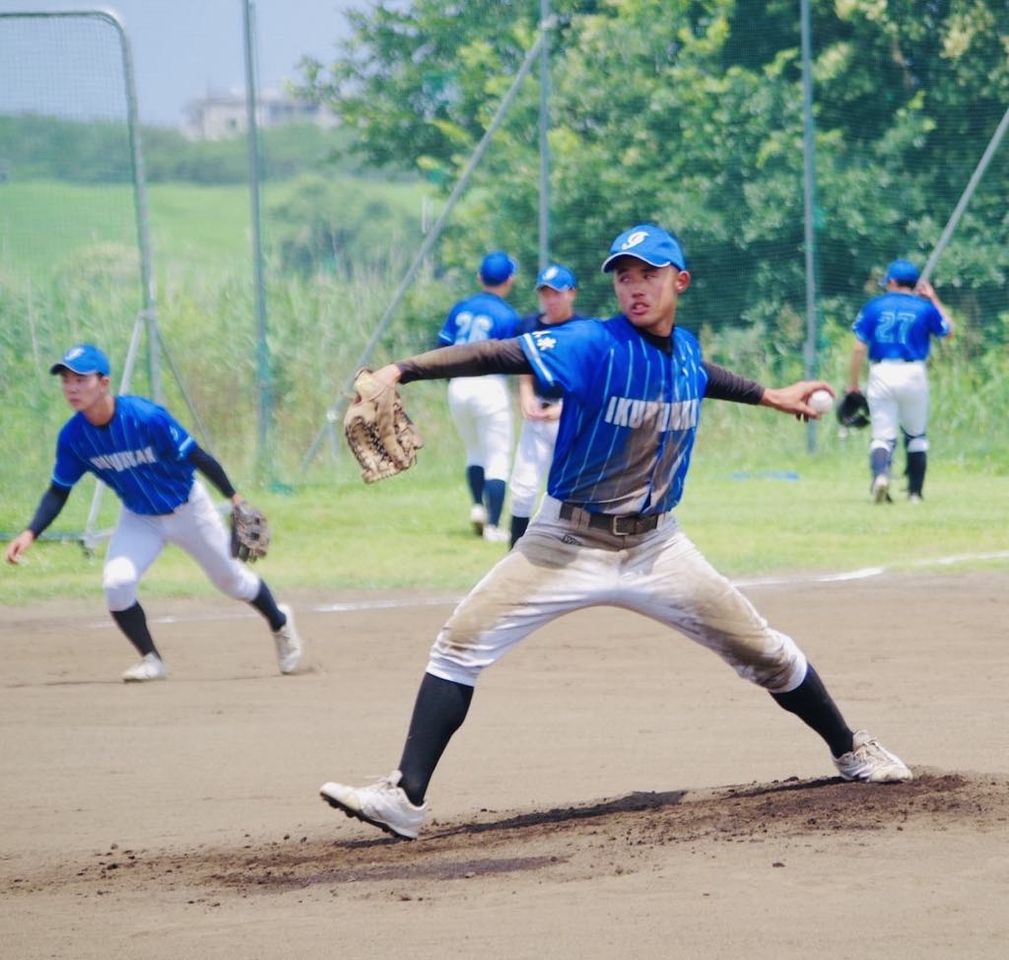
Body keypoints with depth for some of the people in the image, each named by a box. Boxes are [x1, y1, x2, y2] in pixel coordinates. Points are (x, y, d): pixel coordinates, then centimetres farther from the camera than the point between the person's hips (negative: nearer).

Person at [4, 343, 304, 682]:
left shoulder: (146, 418, -33)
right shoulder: (73, 436, -19)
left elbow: (196, 456, -24)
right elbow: (58, 492, -7)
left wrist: (234, 498, -22)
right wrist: (30, 533, -21)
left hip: (188, 510, -3)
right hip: (139, 519, 3)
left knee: (232, 580, 13)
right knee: (116, 583, -20)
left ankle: (280, 622, 45)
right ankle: (151, 661, 0)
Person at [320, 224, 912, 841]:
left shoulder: (685, 350, 0)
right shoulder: (594, 346, -18)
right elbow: (498, 356, -31)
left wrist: (769, 396, 41)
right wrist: (404, 370, -43)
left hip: (657, 547, 4)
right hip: (569, 543, -4)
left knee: (764, 651, 9)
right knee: (463, 642, -18)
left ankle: (850, 750, 34)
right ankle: (406, 799, -18)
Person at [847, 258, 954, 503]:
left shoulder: (873, 307, 3)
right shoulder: (925, 308, 2)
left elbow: (859, 347, 0)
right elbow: (949, 331, 19)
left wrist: (853, 383, 6)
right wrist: (934, 300, 26)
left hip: (881, 374, 0)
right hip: (914, 374, 1)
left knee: (882, 435, 0)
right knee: (916, 436, 17)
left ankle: (880, 474, -30)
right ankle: (915, 491, 17)